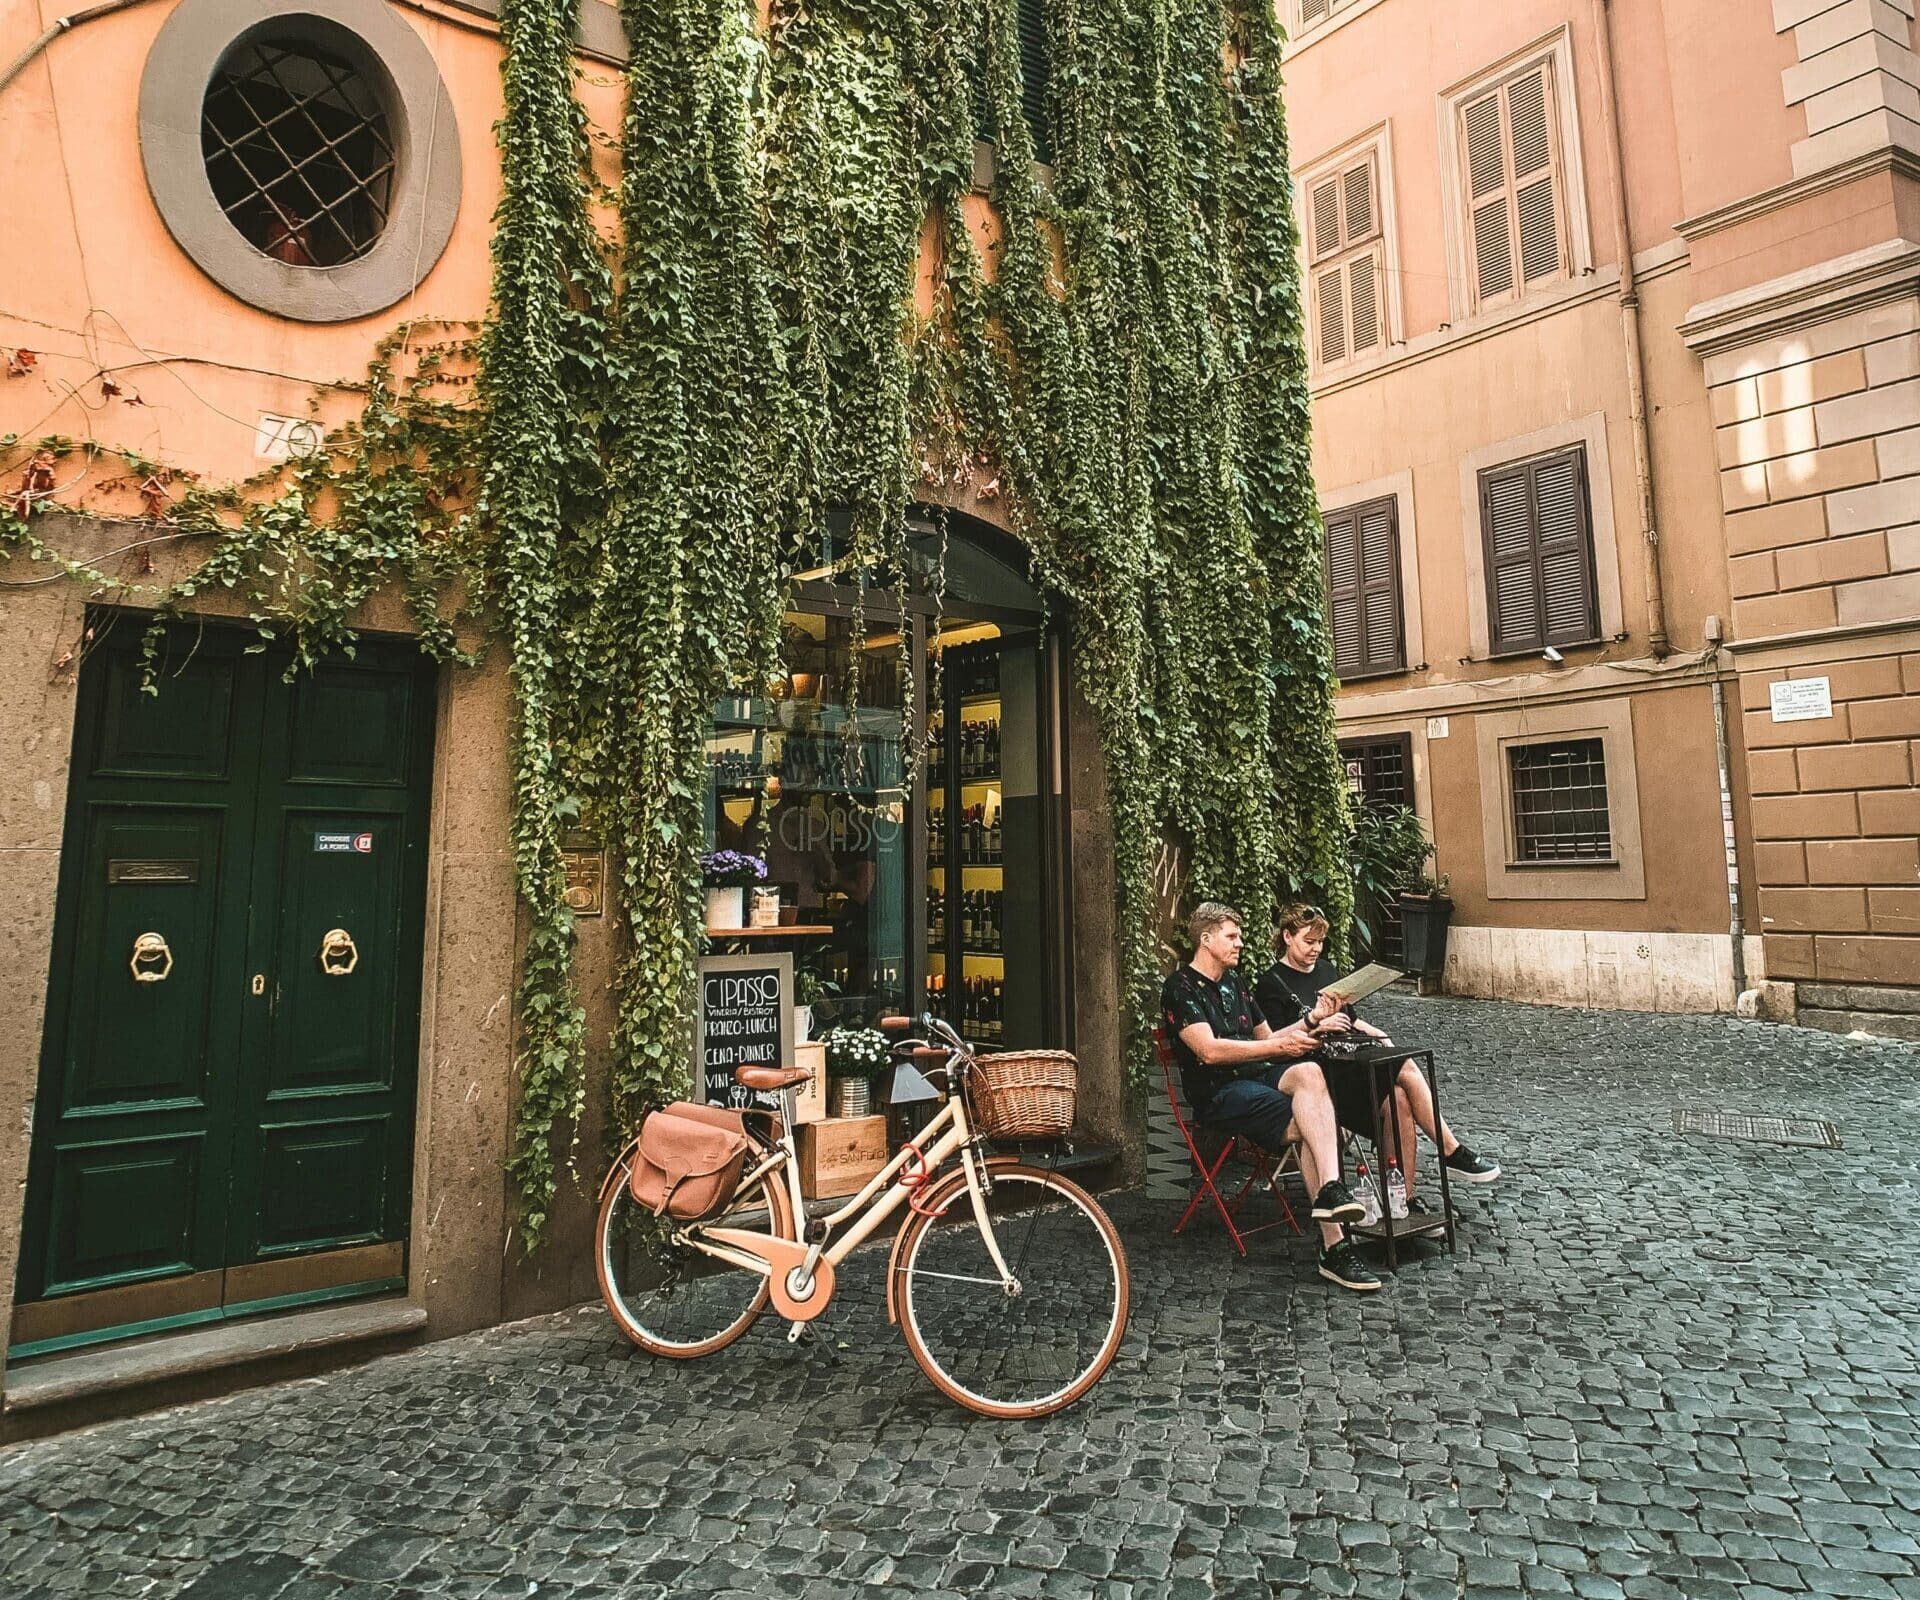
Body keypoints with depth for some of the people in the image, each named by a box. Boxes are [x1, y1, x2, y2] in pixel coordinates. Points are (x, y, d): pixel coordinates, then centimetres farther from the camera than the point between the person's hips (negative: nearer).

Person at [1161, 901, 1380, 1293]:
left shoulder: (1235, 982, 24)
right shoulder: (1181, 988, -4)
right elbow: (1210, 1051, -16)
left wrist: (1310, 1020, 10)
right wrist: (1281, 1046, -16)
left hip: (1258, 1075, 6)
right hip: (1218, 1090, -6)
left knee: (1308, 1072, -29)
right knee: (1305, 1125, -29)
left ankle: (1330, 1190, -41)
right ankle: (1335, 1246, -29)